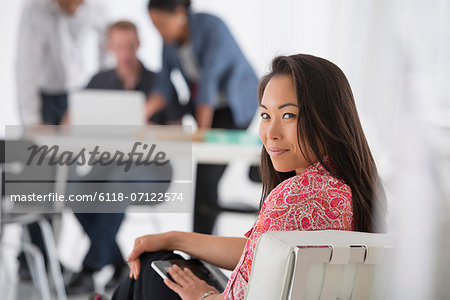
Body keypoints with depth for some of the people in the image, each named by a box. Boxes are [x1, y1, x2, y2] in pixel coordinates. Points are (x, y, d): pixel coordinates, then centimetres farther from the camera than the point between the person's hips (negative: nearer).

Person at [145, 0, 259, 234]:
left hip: (236, 104, -6)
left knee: (206, 177, -16)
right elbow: (164, 85, -8)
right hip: (205, 105, 6)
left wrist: (202, 134, -28)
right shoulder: (170, 41, -4)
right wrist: (144, 111, -27)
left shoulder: (212, 28, -24)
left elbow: (208, 82, -27)